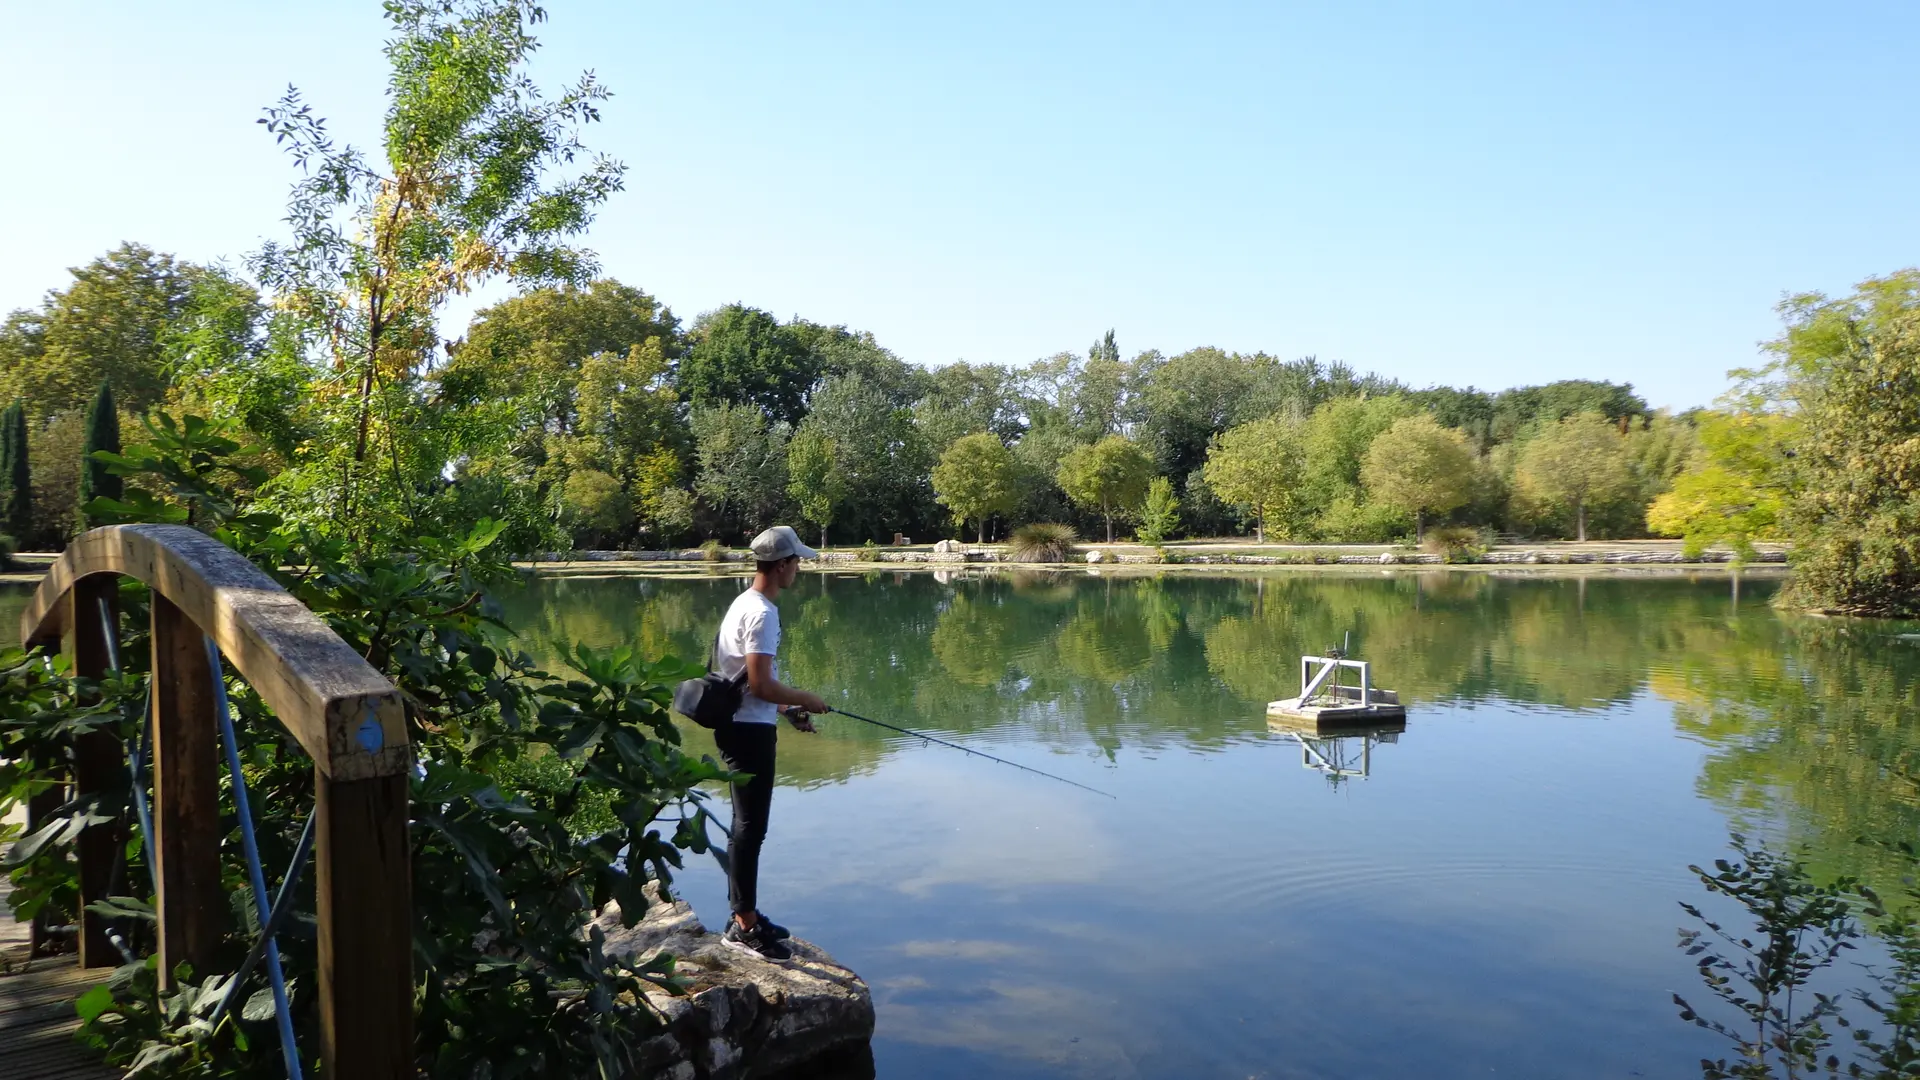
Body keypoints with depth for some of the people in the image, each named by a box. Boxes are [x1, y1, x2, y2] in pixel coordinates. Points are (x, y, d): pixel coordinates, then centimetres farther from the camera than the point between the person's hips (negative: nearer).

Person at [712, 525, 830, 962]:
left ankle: (745, 915, 28)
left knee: (748, 824, 17)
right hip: (750, 730, -10)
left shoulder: (745, 604, 13)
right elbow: (760, 684, -24)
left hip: (743, 725, 10)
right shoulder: (761, 614, -19)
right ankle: (744, 926, 5)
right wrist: (806, 700, -10)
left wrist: (787, 709, 16)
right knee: (751, 827, -3)